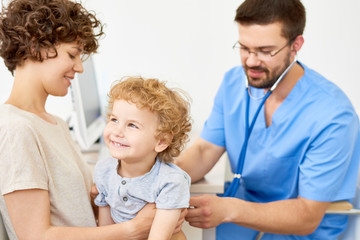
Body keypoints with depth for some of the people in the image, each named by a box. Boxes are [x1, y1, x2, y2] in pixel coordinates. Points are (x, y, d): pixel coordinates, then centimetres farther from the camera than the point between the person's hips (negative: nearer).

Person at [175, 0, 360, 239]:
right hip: (244, 204, 5)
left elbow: (308, 216, -24)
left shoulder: (332, 116, -25)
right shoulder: (234, 82, -5)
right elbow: (205, 150, -2)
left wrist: (228, 210, -38)